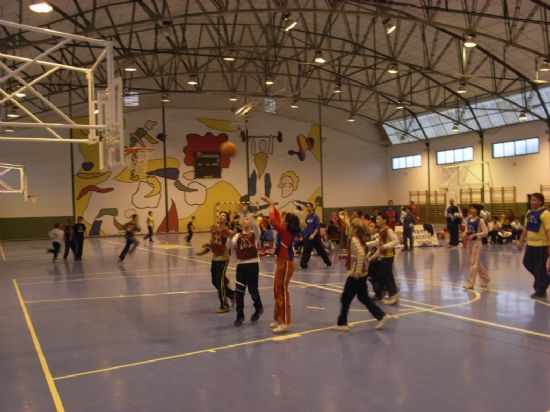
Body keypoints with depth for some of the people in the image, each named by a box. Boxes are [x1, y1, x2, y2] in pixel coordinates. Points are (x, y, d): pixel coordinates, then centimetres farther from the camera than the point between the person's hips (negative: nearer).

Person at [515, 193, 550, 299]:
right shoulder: (529, 213, 8)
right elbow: (525, 228, 17)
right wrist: (521, 241, 15)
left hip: (541, 245, -8)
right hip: (530, 244, 8)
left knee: (540, 268, 2)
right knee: (527, 263, 14)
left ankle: (540, 291, 16)